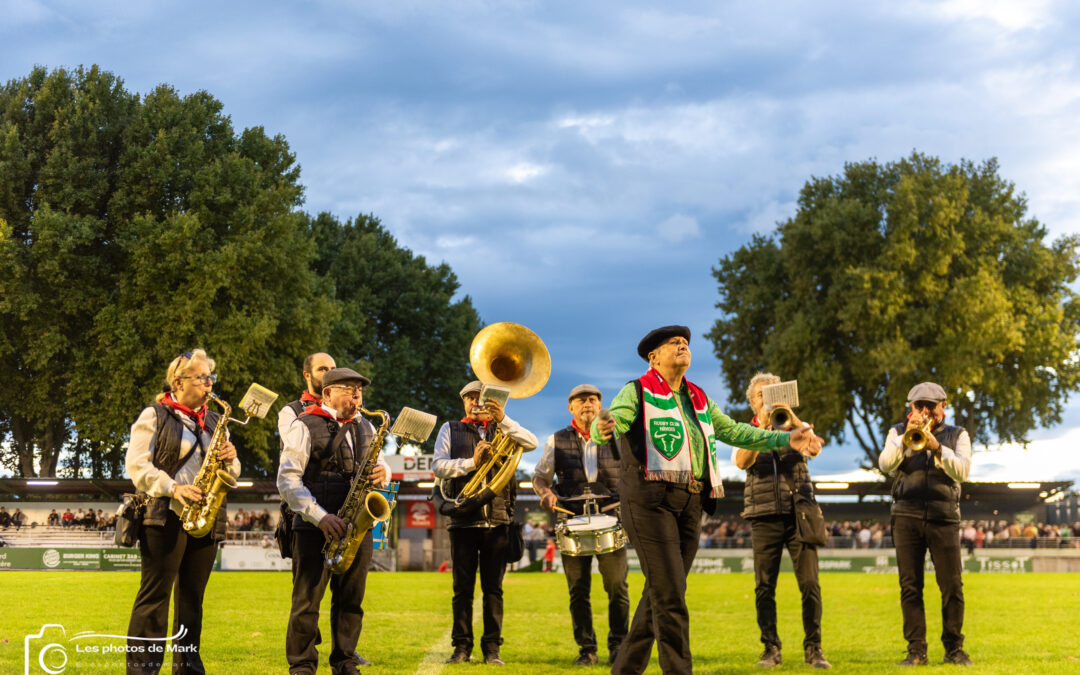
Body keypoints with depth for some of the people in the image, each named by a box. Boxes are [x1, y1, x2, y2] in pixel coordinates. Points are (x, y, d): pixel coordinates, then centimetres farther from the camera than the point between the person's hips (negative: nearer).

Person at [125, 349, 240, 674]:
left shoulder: (215, 422, 19)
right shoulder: (154, 416, 2)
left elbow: (231, 474, 20)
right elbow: (136, 464, -7)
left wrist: (229, 459, -3)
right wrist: (172, 489, -19)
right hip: (166, 518, -5)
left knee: (192, 596, 9)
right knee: (155, 593, -7)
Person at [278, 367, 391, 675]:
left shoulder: (365, 428, 17)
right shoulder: (305, 426, -4)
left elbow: (380, 465, 24)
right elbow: (287, 480, -11)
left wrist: (382, 473, -3)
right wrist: (320, 516, -20)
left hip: (357, 526, 6)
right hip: (315, 528, -5)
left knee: (351, 599, 8)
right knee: (307, 599, -3)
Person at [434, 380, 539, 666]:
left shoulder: (502, 430, 15)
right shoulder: (451, 430, 14)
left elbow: (531, 443, -3)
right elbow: (438, 466, 1)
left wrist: (502, 419, -15)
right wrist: (471, 462, -13)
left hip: (497, 519, 0)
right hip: (463, 518, 0)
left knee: (493, 587, 1)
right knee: (463, 587, 1)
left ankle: (492, 648, 6)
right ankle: (461, 647, 6)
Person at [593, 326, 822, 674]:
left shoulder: (698, 399, 21)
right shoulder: (637, 391, 2)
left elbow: (735, 432, 24)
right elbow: (615, 418, -15)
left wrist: (786, 439, 16)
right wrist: (603, 429, -40)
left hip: (690, 505, 7)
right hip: (650, 501, -6)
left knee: (658, 594, 9)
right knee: (669, 593, -13)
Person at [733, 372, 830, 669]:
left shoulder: (792, 426, 14)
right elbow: (742, 461, -9)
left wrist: (792, 419, -20)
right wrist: (762, 423, -17)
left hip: (799, 512, 0)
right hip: (765, 516, 0)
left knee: (810, 583, -7)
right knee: (764, 586, -2)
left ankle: (813, 649, -1)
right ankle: (771, 649, 5)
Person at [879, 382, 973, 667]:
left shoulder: (957, 435, 12)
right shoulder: (898, 432, 14)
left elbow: (963, 471, -4)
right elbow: (885, 465, -3)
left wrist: (937, 448, -17)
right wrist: (905, 437, -14)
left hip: (944, 517, -1)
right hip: (907, 516, 1)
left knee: (952, 586, -5)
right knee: (910, 586, -2)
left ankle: (954, 648, 5)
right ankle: (916, 650, 3)